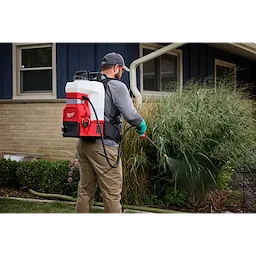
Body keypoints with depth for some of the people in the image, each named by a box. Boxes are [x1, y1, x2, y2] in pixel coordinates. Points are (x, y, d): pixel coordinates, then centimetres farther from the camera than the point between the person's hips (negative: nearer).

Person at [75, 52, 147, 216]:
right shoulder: (117, 86, -8)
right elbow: (130, 115, -15)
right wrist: (141, 125, 3)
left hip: (83, 143, 8)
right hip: (103, 147, -7)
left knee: (85, 189, 15)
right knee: (112, 193, 0)